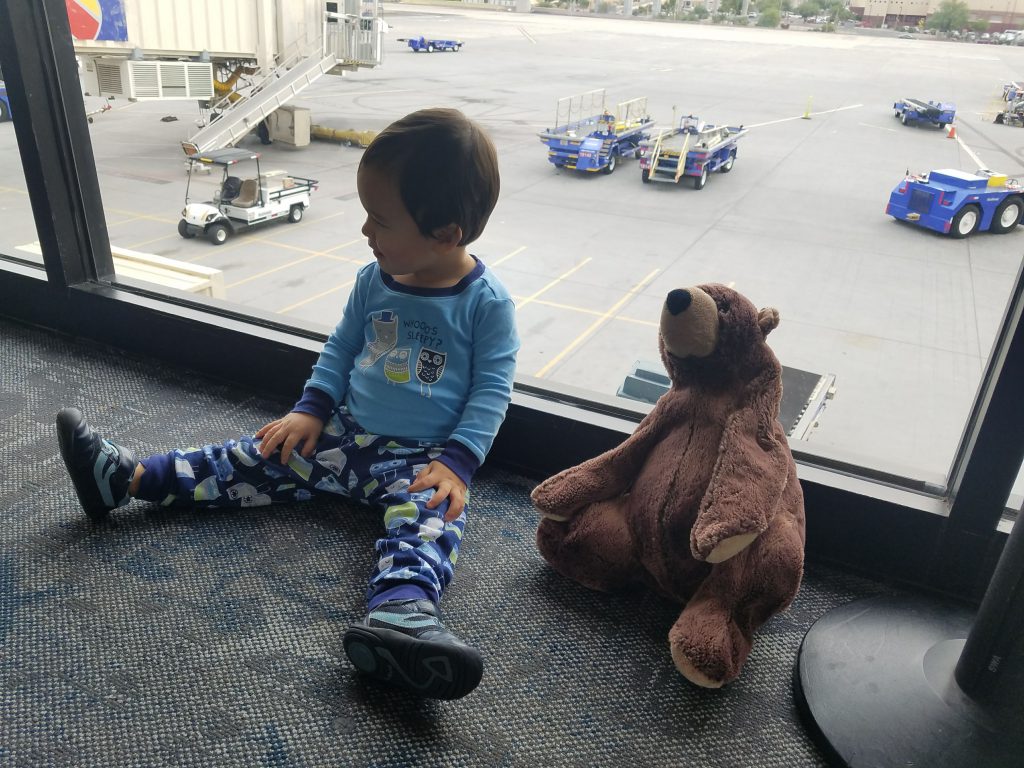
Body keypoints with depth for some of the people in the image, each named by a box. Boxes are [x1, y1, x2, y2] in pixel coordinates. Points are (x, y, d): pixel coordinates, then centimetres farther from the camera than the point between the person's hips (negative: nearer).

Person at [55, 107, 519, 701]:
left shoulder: (487, 302, -13)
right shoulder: (375, 280, 4)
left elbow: (492, 389, -12)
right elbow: (341, 345, 15)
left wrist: (457, 461, -21)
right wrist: (312, 409, 5)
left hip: (423, 458, -6)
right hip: (346, 433, 6)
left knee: (432, 515, -36)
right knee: (257, 461, 1)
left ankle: (401, 612, -63)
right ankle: (128, 476, 6)